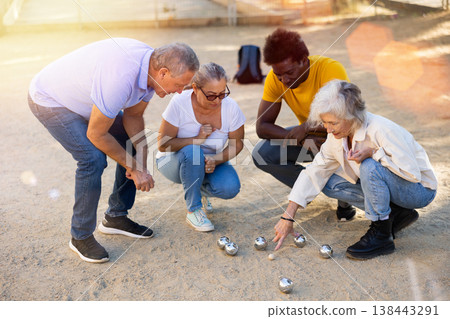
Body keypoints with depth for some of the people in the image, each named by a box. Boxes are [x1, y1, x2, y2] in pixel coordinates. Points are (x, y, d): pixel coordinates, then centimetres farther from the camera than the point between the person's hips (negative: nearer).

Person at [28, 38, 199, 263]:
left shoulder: (152, 67, -14)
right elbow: (96, 134, -30)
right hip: (50, 99, -9)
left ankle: (115, 217, 17)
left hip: (85, 96, 9)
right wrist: (135, 168, -20)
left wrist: (140, 160, -15)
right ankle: (81, 237, -4)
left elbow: (133, 116, -2)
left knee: (134, 147, 3)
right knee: (93, 159, -24)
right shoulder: (121, 78, -41)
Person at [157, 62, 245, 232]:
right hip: (174, 161, -2)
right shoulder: (180, 102, -25)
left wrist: (215, 160, -24)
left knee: (230, 188, -25)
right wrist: (197, 139, -31)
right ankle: (193, 210, -18)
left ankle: (198, 189, 11)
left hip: (211, 162, 3)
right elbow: (163, 144, -20)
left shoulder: (230, 107, -18)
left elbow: (237, 144, -6)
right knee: (192, 152, -37)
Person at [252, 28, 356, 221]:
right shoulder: (275, 79, -16)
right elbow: (262, 126, -18)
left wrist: (305, 127, -28)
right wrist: (301, 139, -30)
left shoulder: (330, 69, -29)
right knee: (261, 154, -18)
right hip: (309, 137, 5)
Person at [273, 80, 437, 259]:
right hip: (381, 184, 8)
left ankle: (381, 235, -19)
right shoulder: (337, 136, -9)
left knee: (370, 167, -34)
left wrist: (373, 153, -35)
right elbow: (314, 172, -6)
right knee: (329, 184, -6)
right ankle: (395, 214, 1)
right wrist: (288, 217, -10)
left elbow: (412, 173, -28)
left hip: (420, 190, -8)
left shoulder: (382, 130, -30)